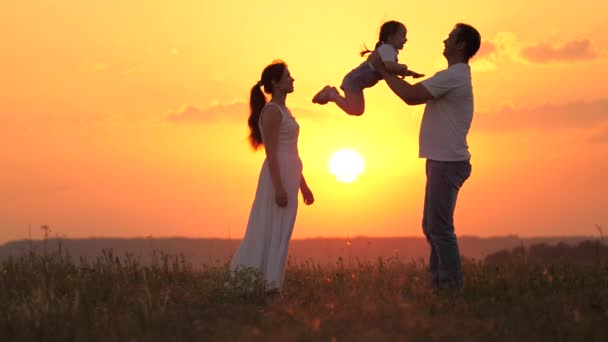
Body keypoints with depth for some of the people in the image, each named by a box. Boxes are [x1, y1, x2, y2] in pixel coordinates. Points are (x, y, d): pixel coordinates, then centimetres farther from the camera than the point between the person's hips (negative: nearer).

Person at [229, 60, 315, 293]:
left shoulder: (282, 111, 20)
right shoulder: (272, 111, -9)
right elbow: (271, 153, -16)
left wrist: (303, 185, 22)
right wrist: (278, 186, -22)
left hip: (289, 175, 9)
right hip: (278, 176, -9)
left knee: (279, 231, 8)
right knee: (273, 230, -7)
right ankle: (268, 283, -5)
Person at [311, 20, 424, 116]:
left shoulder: (388, 50, 14)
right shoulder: (387, 49, -19)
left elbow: (392, 70, 25)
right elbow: (388, 66, -39)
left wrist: (410, 73, 12)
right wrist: (403, 67, -20)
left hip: (356, 81, 10)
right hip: (355, 80, -10)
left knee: (358, 110, 21)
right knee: (354, 110, -23)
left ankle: (331, 93, 20)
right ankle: (331, 94, -4)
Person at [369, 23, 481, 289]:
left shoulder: (453, 76, -14)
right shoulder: (455, 76, 19)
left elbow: (411, 96, -19)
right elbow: (416, 93, 23)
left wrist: (383, 70, -9)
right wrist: (386, 69, 20)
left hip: (447, 162, -11)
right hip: (442, 161, 11)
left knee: (439, 227, -9)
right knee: (431, 226, 14)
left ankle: (452, 286, -7)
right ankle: (439, 284, 17)